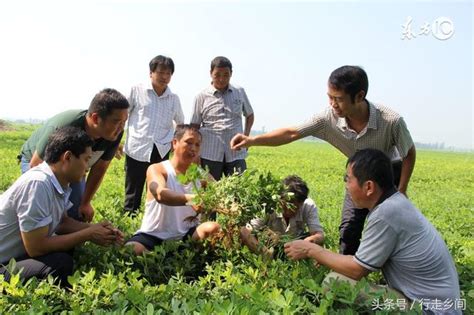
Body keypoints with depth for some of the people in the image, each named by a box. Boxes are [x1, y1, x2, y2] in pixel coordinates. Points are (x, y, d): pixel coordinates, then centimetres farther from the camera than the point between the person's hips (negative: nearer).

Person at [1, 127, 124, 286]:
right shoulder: (38, 184, -28)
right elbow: (36, 247, -26)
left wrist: (94, 228, -4)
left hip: (19, 252, 9)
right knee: (60, 263, -24)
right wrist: (88, 234, -17)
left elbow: (62, 221, 13)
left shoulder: (59, 181, -3)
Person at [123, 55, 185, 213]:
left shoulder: (174, 99, 9)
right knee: (133, 195, 5)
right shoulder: (137, 91, 1)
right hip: (137, 149, -2)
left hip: (161, 152, 2)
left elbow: (181, 122, 24)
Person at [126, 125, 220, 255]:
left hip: (185, 235, 4)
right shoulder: (157, 169, -10)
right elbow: (161, 195, -33)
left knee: (214, 228, -24)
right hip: (154, 235, -3)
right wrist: (191, 199, -52)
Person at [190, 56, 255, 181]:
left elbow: (250, 115, 23)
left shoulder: (240, 92, 8)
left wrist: (246, 136, 8)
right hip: (210, 154, -1)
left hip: (236, 153, 1)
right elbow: (194, 127, 7)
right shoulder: (202, 97, 3)